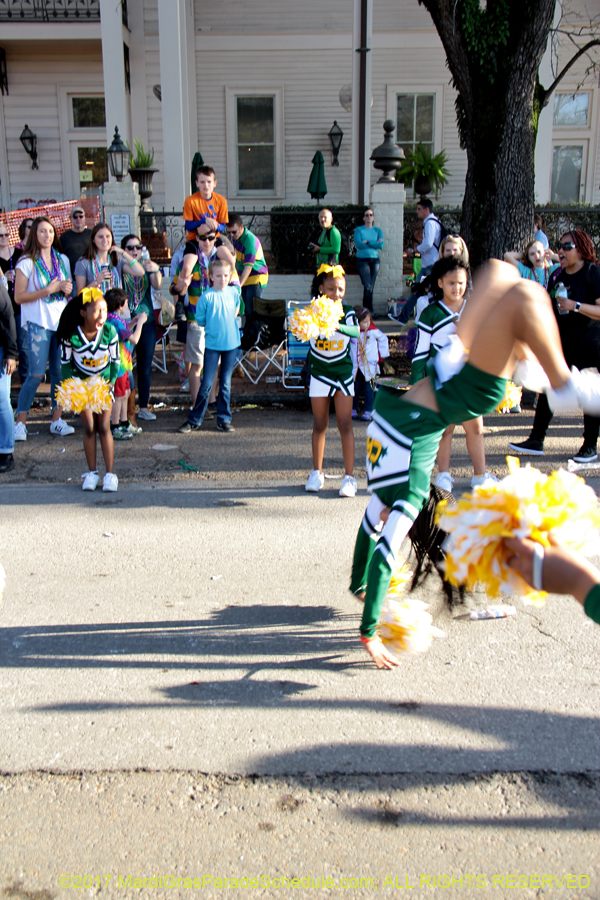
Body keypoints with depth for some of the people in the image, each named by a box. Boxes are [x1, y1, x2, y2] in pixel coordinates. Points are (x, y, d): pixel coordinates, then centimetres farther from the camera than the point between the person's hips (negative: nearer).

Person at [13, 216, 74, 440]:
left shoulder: (62, 260, 12)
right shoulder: (26, 262, -3)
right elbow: (19, 297, -8)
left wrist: (67, 290, -2)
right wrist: (48, 290, -15)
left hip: (61, 320, 5)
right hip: (38, 323, -4)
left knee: (60, 371, 3)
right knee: (36, 374, -8)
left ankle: (57, 420, 11)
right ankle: (20, 422, 2)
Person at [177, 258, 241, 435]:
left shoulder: (234, 293, 3)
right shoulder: (206, 296, -8)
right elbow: (200, 321, 0)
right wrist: (214, 328, 1)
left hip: (231, 343, 3)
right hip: (212, 344, -3)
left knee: (226, 383, 9)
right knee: (207, 383, -3)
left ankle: (224, 420, 18)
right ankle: (194, 420, 8)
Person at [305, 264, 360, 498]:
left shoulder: (348, 313, -8)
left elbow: (357, 332, -26)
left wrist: (337, 326, -45)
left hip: (344, 373, 0)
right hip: (319, 373, 0)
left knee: (345, 424, -1)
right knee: (319, 424, 9)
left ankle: (349, 476, 5)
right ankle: (317, 473, 22)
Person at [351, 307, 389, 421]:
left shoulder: (373, 331, -7)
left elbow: (384, 339, 10)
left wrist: (381, 355, 9)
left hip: (370, 366, -1)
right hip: (355, 366, 1)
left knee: (369, 389, -1)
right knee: (356, 388, 7)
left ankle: (368, 412, 5)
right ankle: (353, 410, 19)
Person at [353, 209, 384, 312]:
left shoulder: (377, 230, 13)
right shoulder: (359, 230, 5)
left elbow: (381, 245, -3)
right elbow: (358, 244, -11)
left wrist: (367, 242, -10)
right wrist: (375, 243, -6)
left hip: (375, 260, 4)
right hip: (362, 260, -4)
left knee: (371, 287, 3)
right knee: (368, 287, -14)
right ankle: (369, 312, -11)